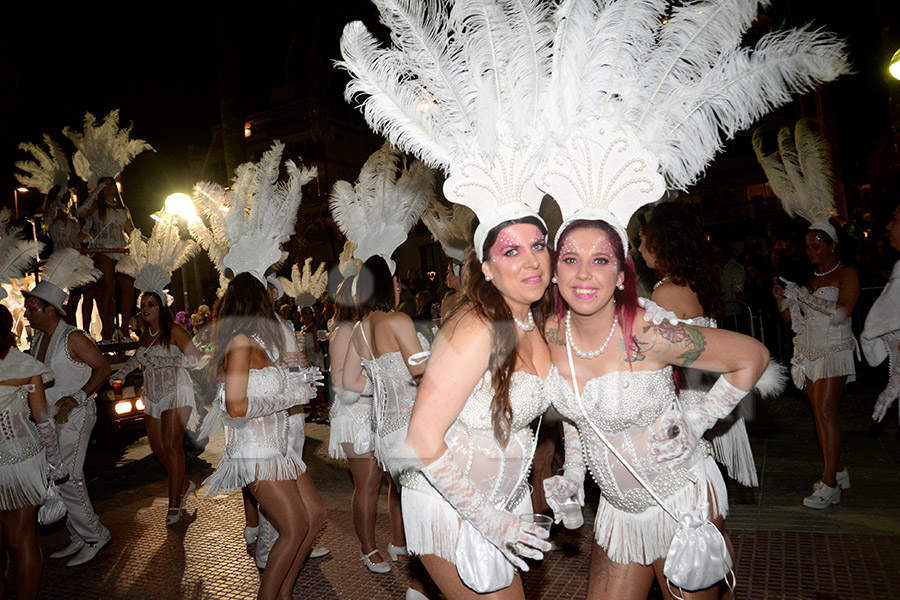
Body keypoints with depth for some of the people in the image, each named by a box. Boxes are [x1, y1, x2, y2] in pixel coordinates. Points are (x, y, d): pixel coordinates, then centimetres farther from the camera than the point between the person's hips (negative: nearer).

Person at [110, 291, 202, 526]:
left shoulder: (174, 330, -9)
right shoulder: (145, 334, 12)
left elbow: (196, 359, -14)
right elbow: (137, 357, 31)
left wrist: (163, 361, -21)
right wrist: (121, 372, 14)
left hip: (175, 393, -7)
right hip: (153, 396, 7)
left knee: (172, 446, -12)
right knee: (157, 447, 7)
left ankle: (174, 505, -7)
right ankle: (185, 484, 27)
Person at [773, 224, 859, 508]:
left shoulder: (846, 273, -2)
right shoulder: (810, 278, 16)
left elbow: (841, 313, -16)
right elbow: (790, 316, 14)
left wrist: (803, 296, -20)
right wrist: (783, 298, -5)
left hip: (833, 350, -6)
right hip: (808, 351, 6)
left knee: (826, 412, -13)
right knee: (819, 413, 6)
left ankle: (830, 484, -10)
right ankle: (838, 472, 16)